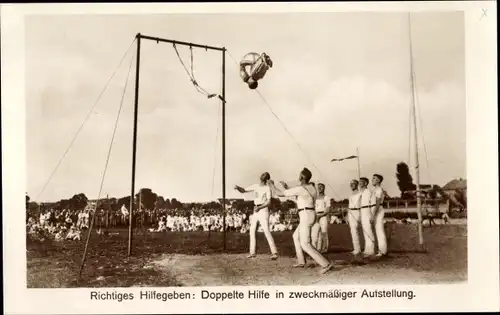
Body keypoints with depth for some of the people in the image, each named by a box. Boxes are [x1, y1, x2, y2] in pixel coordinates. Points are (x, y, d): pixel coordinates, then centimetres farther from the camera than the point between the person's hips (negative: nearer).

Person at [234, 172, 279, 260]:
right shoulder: (255, 186, 11)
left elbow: (268, 202, -15)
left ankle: (274, 253, -18)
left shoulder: (267, 188, -7)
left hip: (263, 210, -7)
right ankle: (252, 252, 17)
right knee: (252, 231, 8)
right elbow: (243, 191, 11)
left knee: (266, 231, -17)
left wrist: (259, 208, -28)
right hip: (255, 211, 7)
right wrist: (237, 187, -11)